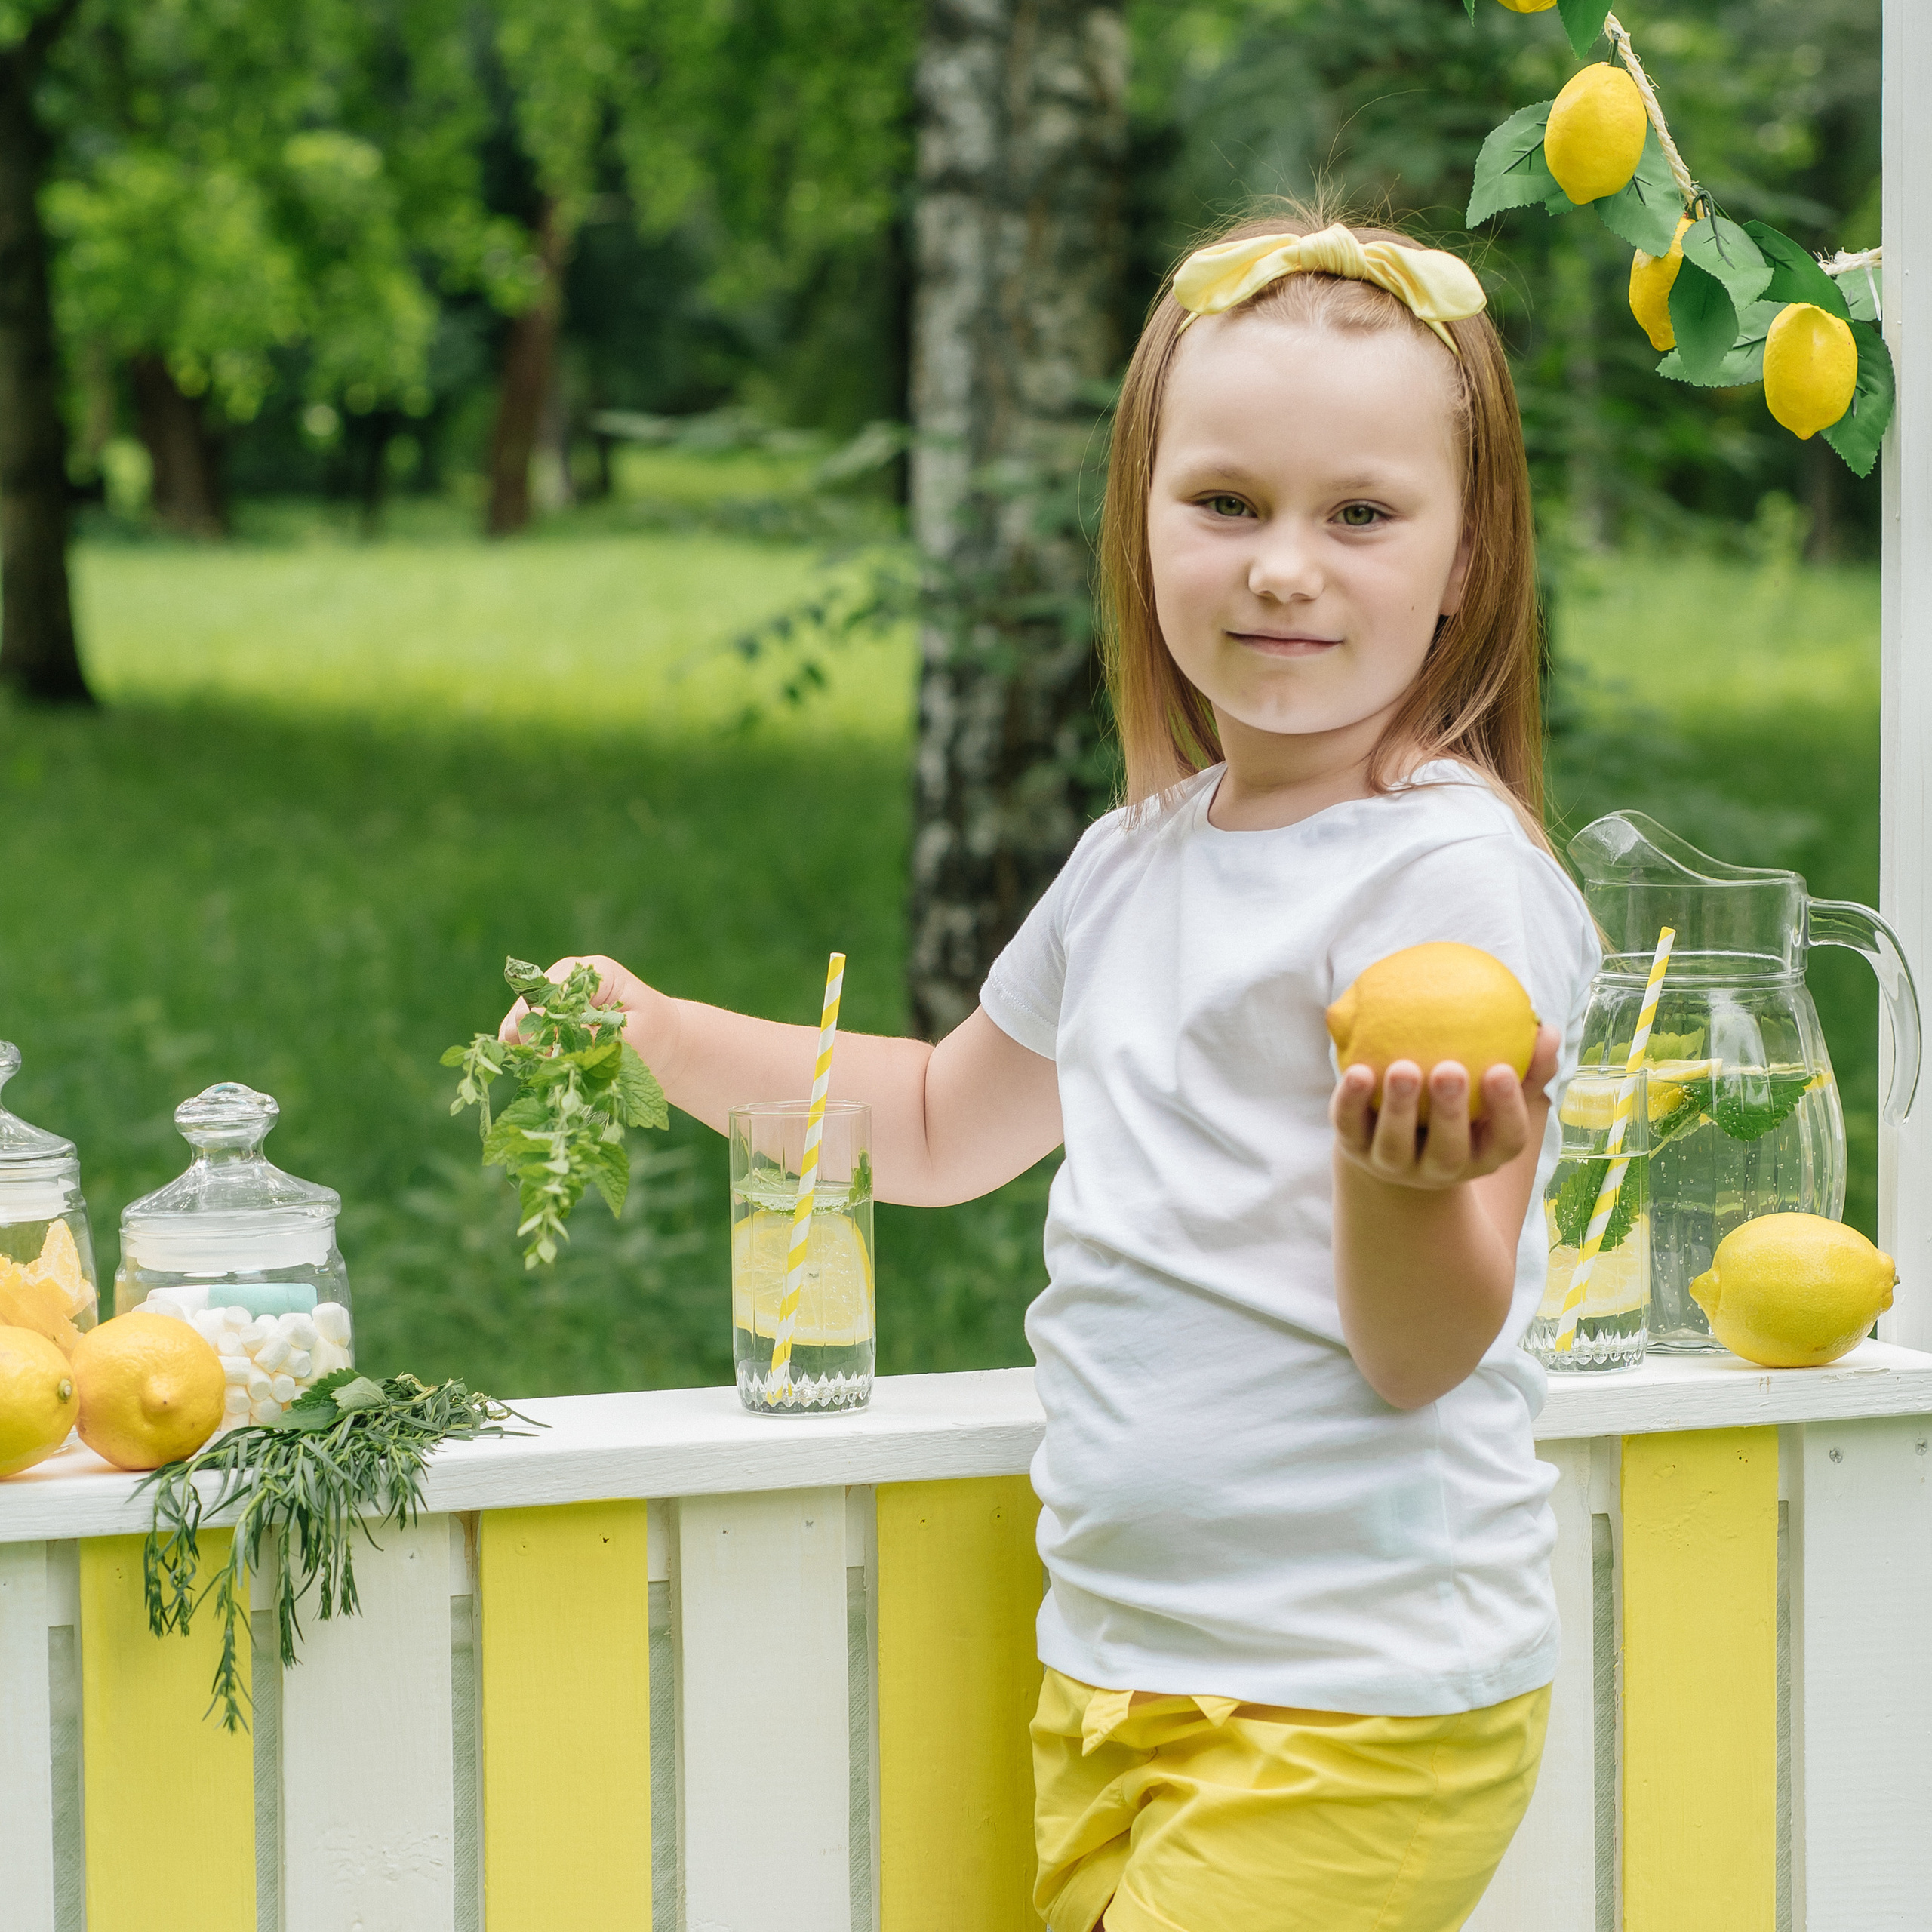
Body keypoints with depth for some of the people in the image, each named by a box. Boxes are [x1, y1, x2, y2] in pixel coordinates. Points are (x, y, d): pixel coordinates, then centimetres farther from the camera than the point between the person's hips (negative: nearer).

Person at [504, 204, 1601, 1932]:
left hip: (1353, 1708, -7)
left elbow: (1420, 1353, -16)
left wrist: (1407, 1177, -35)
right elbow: (945, 1126, 29)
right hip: (1109, 1678, 7)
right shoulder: (1138, 864, 10)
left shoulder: (1453, 872, -13)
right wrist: (661, 1038, 19)